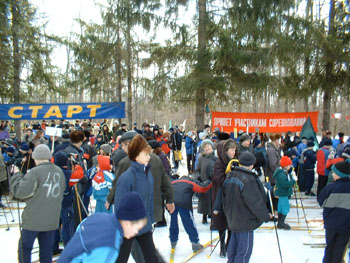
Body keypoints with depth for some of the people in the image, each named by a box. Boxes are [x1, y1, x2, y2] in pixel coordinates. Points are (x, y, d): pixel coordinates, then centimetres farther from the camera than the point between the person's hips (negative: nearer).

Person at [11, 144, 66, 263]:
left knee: (24, 248, 11)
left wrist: (17, 175, -2)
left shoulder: (35, 172, -15)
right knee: (47, 249, 12)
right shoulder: (59, 171, 3)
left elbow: (19, 191, -15)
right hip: (52, 220, 5)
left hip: (34, 220, -5)